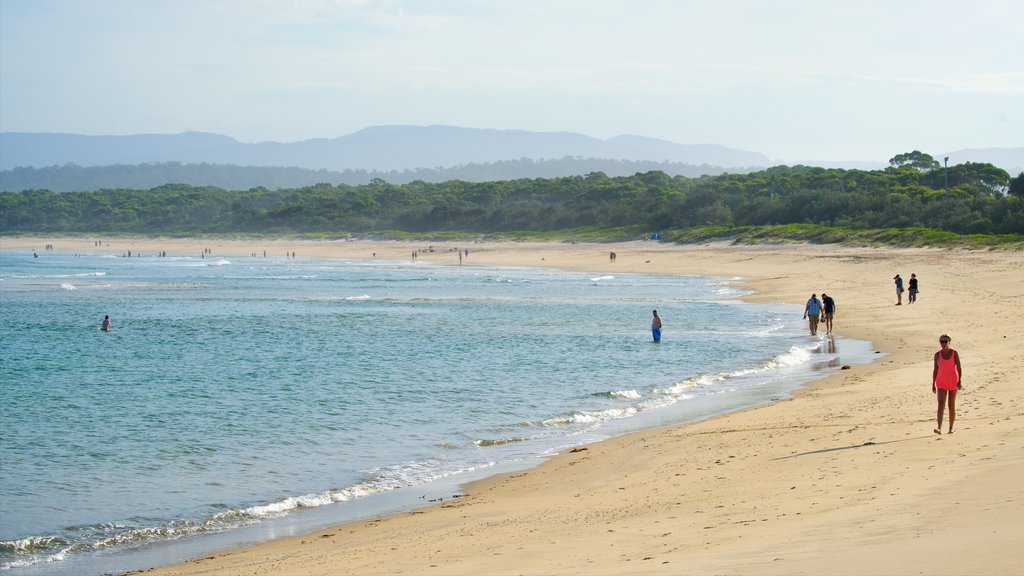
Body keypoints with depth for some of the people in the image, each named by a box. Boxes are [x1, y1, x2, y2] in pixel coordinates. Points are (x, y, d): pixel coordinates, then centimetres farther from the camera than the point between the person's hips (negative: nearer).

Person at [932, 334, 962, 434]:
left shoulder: (954, 353, -5)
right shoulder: (937, 355, 2)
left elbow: (959, 368, -7)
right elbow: (935, 370, 8)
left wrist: (959, 382, -18)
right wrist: (933, 384, 7)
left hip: (953, 382, -1)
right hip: (941, 383, 1)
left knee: (951, 405, 8)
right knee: (940, 404, -15)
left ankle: (951, 428, 22)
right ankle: (939, 428, -28)